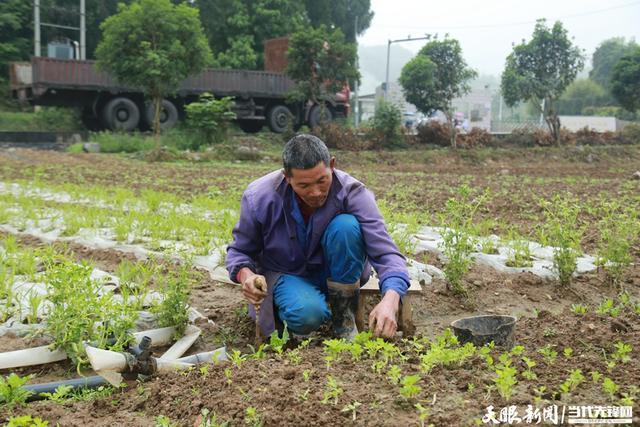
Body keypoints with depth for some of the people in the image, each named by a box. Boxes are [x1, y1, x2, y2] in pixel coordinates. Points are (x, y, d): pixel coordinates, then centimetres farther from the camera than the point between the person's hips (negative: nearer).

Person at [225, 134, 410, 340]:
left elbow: (386, 252, -29)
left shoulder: (352, 192, -24)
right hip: (287, 275, -1)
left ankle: (344, 317, -14)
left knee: (346, 225, -31)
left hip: (337, 274, 2)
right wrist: (245, 274, -30)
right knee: (307, 314, -36)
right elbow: (239, 251, -6)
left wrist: (390, 299, -48)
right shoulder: (259, 198, -21)